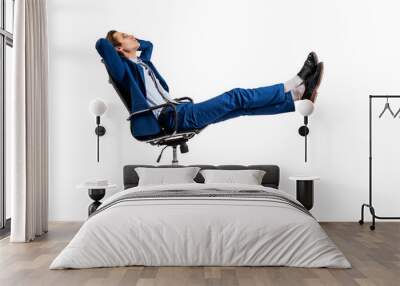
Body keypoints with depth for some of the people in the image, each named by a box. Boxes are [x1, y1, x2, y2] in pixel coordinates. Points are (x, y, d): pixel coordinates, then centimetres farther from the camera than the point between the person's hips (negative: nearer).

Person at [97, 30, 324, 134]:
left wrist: (132, 40, 29)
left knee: (242, 106, -3)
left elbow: (148, 44, 43)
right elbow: (101, 44, -18)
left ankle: (298, 96, -7)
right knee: (236, 97, -17)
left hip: (180, 111, 10)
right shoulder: (126, 70, -4)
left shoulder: (142, 61, 23)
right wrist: (113, 42, 3)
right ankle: (295, 86, -12)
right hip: (173, 118, -9)